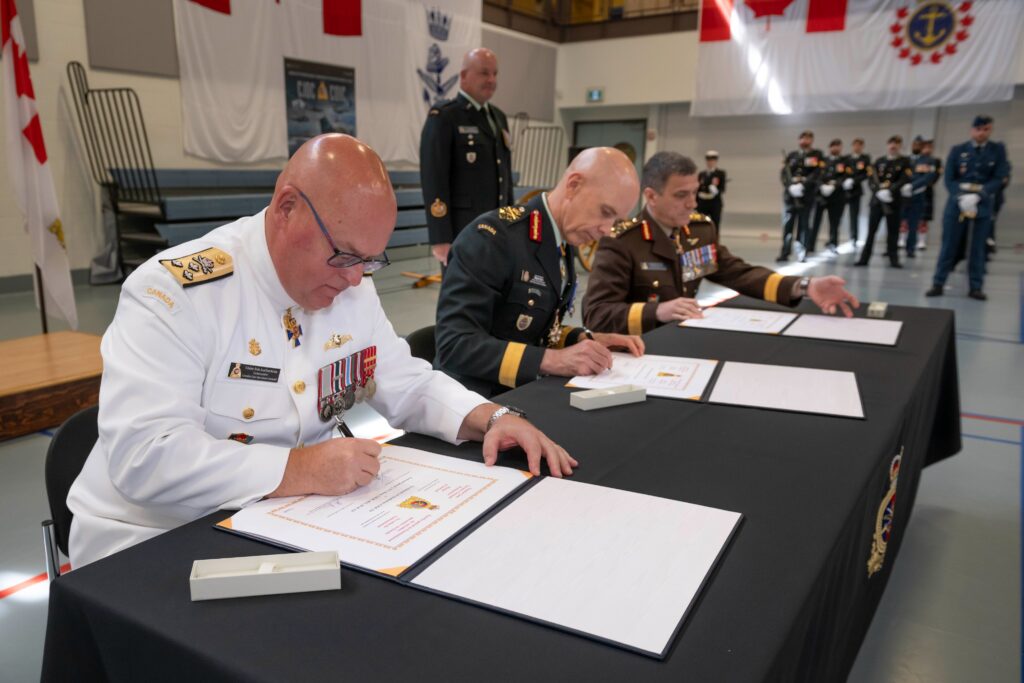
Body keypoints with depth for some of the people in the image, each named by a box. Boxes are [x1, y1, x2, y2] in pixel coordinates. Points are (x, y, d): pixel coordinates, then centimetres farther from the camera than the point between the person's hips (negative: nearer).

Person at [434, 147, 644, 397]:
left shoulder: (565, 242, 6)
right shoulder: (492, 237, -19)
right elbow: (455, 344, -24)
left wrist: (584, 339, -2)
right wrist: (552, 360, -28)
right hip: (477, 400, -7)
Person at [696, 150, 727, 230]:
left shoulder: (721, 173, 1)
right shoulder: (701, 174, 10)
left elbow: (722, 188, -6)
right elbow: (697, 191, 10)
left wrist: (716, 191, -27)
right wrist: (695, 205, 5)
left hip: (715, 203, -3)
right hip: (702, 203, 3)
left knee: (715, 227, -1)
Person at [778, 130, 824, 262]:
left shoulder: (817, 155, 6)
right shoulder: (792, 155, 13)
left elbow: (817, 173, -6)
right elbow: (783, 173, 4)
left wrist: (803, 185, -19)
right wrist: (790, 186, -12)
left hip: (806, 195, -2)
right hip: (790, 194, 2)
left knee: (803, 224, 0)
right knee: (787, 224, -1)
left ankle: (802, 253, 3)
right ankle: (784, 253, 2)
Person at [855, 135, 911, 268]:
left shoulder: (904, 162, 5)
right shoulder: (879, 161, 13)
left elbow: (904, 180, -7)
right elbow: (871, 179, 4)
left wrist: (890, 191, -20)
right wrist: (879, 191, -13)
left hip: (893, 201, -2)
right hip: (877, 200, 2)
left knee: (893, 231, 2)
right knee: (871, 230, 2)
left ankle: (893, 258, 9)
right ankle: (864, 258, 5)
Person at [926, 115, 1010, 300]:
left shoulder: (998, 150, 3)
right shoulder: (957, 150, 3)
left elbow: (998, 179, -3)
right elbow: (948, 179, -1)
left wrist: (977, 196, -18)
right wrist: (961, 197, -17)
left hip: (982, 206, 0)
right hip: (956, 205, 0)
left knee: (977, 248, 3)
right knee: (948, 246, 2)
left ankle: (976, 287, 8)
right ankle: (938, 284, 7)